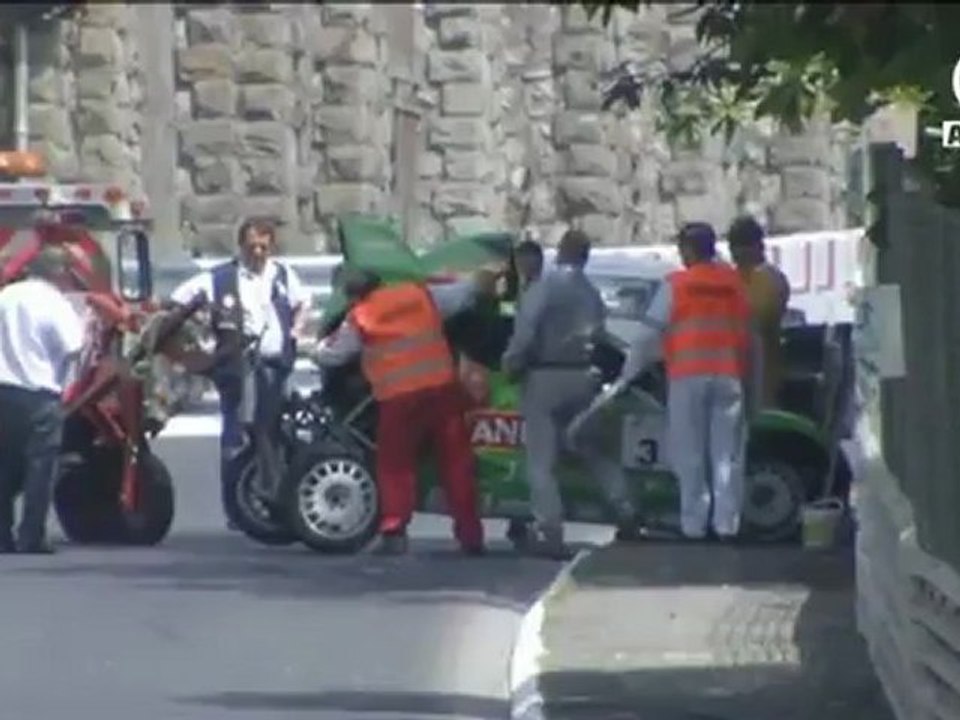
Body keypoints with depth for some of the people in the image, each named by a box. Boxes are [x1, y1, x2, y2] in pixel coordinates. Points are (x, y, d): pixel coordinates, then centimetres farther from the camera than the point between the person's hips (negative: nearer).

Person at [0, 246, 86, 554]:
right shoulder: (55, 303, -9)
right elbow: (72, 349, -12)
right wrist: (82, 328, 6)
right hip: (39, 393, -5)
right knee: (41, 465, -1)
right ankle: (31, 538, -5)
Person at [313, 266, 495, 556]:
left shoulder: (359, 319, 3)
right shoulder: (421, 295, 11)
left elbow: (329, 356, 14)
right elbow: (462, 293, 24)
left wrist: (323, 346, 38)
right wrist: (484, 285, 45)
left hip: (399, 398, -3)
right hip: (442, 388, 3)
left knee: (395, 467, 8)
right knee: (457, 461, 8)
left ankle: (394, 532, -2)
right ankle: (470, 535, 9)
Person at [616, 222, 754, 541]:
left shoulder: (675, 285, -4)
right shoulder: (735, 283, 7)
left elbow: (648, 333, -3)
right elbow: (747, 333, 12)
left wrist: (627, 374, 4)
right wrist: (745, 370, 20)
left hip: (687, 377, -3)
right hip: (728, 375, 3)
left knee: (690, 454, 3)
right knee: (727, 454, 5)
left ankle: (694, 522, 1)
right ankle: (726, 521, 1)